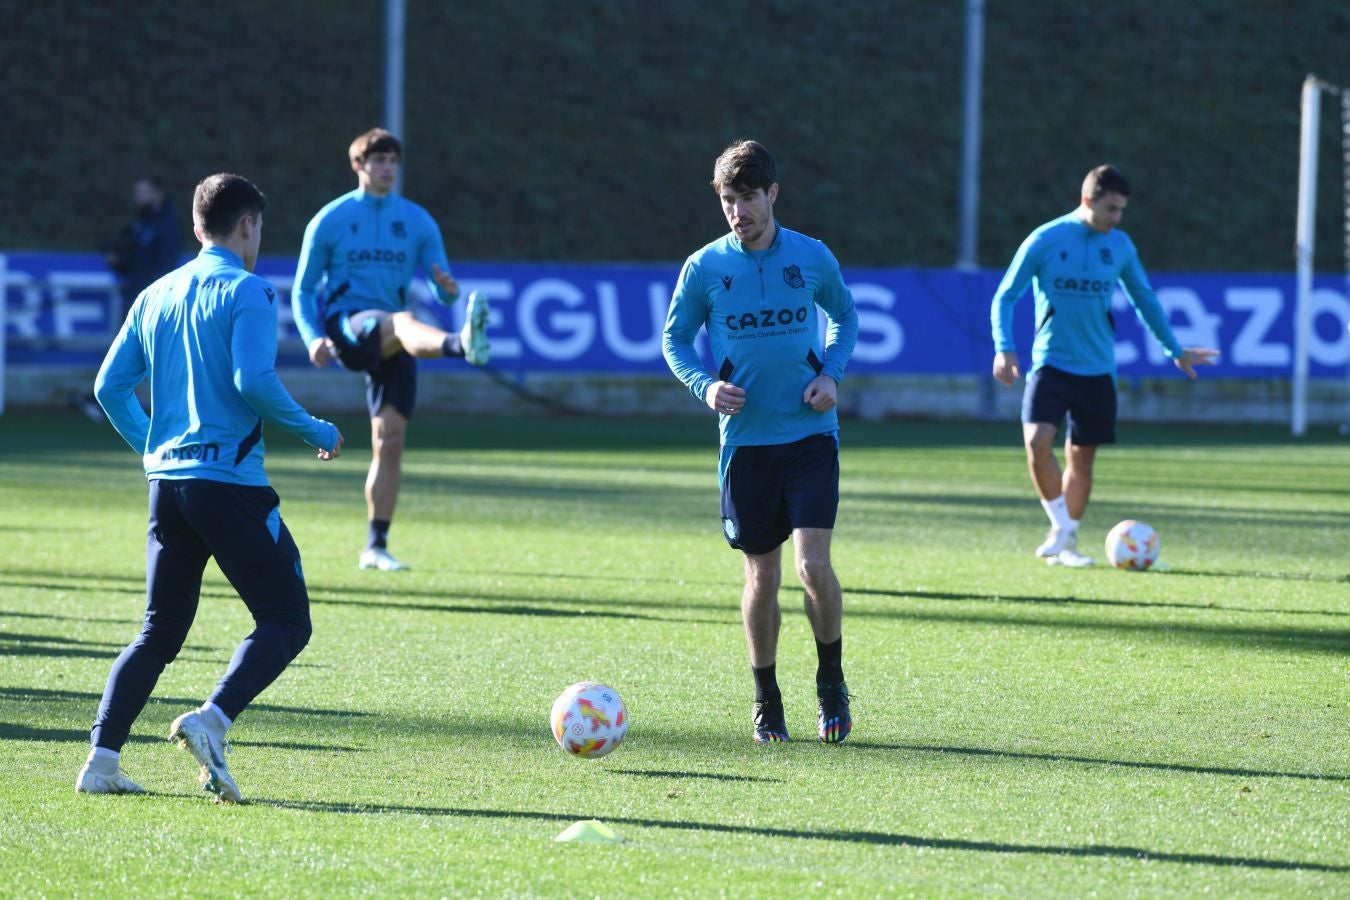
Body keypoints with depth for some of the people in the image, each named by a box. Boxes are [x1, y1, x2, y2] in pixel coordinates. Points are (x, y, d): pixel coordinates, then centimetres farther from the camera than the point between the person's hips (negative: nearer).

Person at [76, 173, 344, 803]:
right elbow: (253, 381, -19)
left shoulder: (155, 296, 14)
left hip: (167, 483, 7)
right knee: (285, 620, -1)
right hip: (230, 480, -7)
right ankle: (211, 722, -23)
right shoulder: (246, 291, -6)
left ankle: (101, 757, 1)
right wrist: (315, 432, -6)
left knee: (159, 632, 14)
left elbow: (110, 386, 13)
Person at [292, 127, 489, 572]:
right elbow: (303, 290, 7)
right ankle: (461, 345, -72)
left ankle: (376, 546, 5)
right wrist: (313, 337, -11)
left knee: (390, 438, -3)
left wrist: (447, 289, -18)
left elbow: (439, 285, 8)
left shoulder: (418, 221, 12)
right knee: (402, 320, -37)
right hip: (345, 326, -4)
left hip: (392, 348, 4)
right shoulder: (331, 220, 5)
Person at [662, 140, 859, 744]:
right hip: (745, 438, 1)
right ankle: (766, 699, 22)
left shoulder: (813, 258, 0)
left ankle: (831, 681, 9)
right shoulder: (705, 267, -2)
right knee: (762, 575, 5)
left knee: (813, 565, -13)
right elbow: (674, 339, 8)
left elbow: (844, 316, 16)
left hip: (810, 433, -1)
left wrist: (833, 374, -1)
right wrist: (704, 386, -10)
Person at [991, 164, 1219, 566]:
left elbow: (1144, 299, 20)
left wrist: (1174, 349, 24)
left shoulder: (1120, 246, 5)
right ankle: (1061, 527, -8)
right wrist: (1004, 348, -16)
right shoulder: (1045, 240, -7)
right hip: (1051, 363, -3)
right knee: (1038, 440, -22)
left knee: (1081, 457, 5)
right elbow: (1005, 297, -2)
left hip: (1097, 369, 3)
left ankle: (1066, 542, 19)